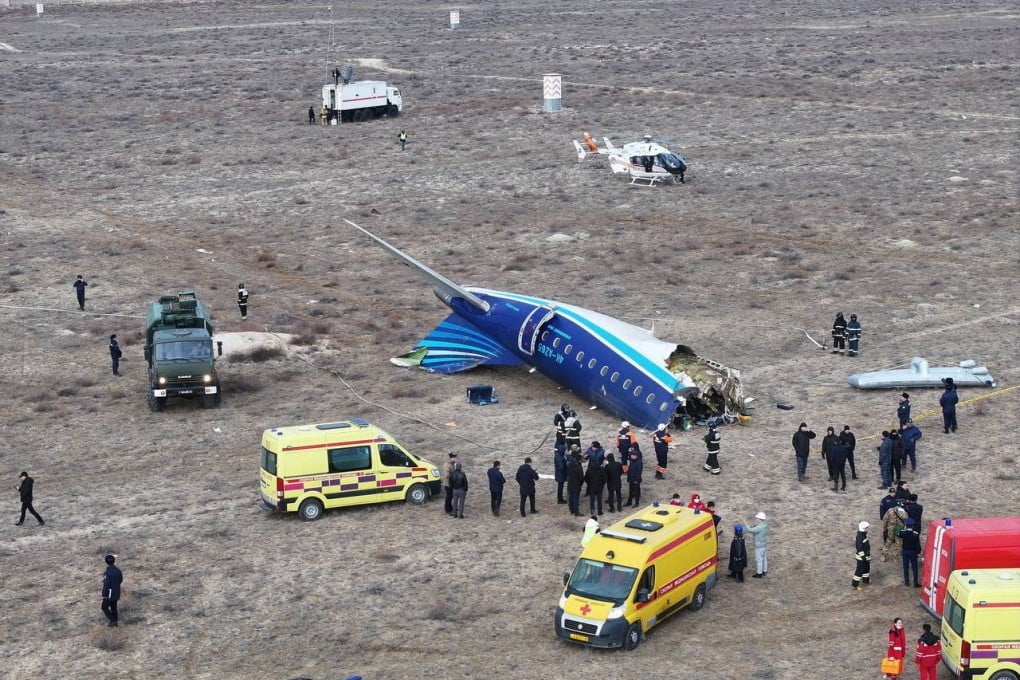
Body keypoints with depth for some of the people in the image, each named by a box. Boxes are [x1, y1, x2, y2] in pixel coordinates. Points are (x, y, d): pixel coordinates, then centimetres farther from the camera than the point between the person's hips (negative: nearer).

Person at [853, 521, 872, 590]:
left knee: (867, 568, 24)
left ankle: (866, 580, 43)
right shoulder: (860, 538, -29)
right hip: (861, 557, -10)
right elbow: (860, 549, -27)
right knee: (860, 570, -3)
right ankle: (855, 585, 4)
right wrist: (863, 557, -23)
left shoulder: (864, 535, 4)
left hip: (866, 556, 10)